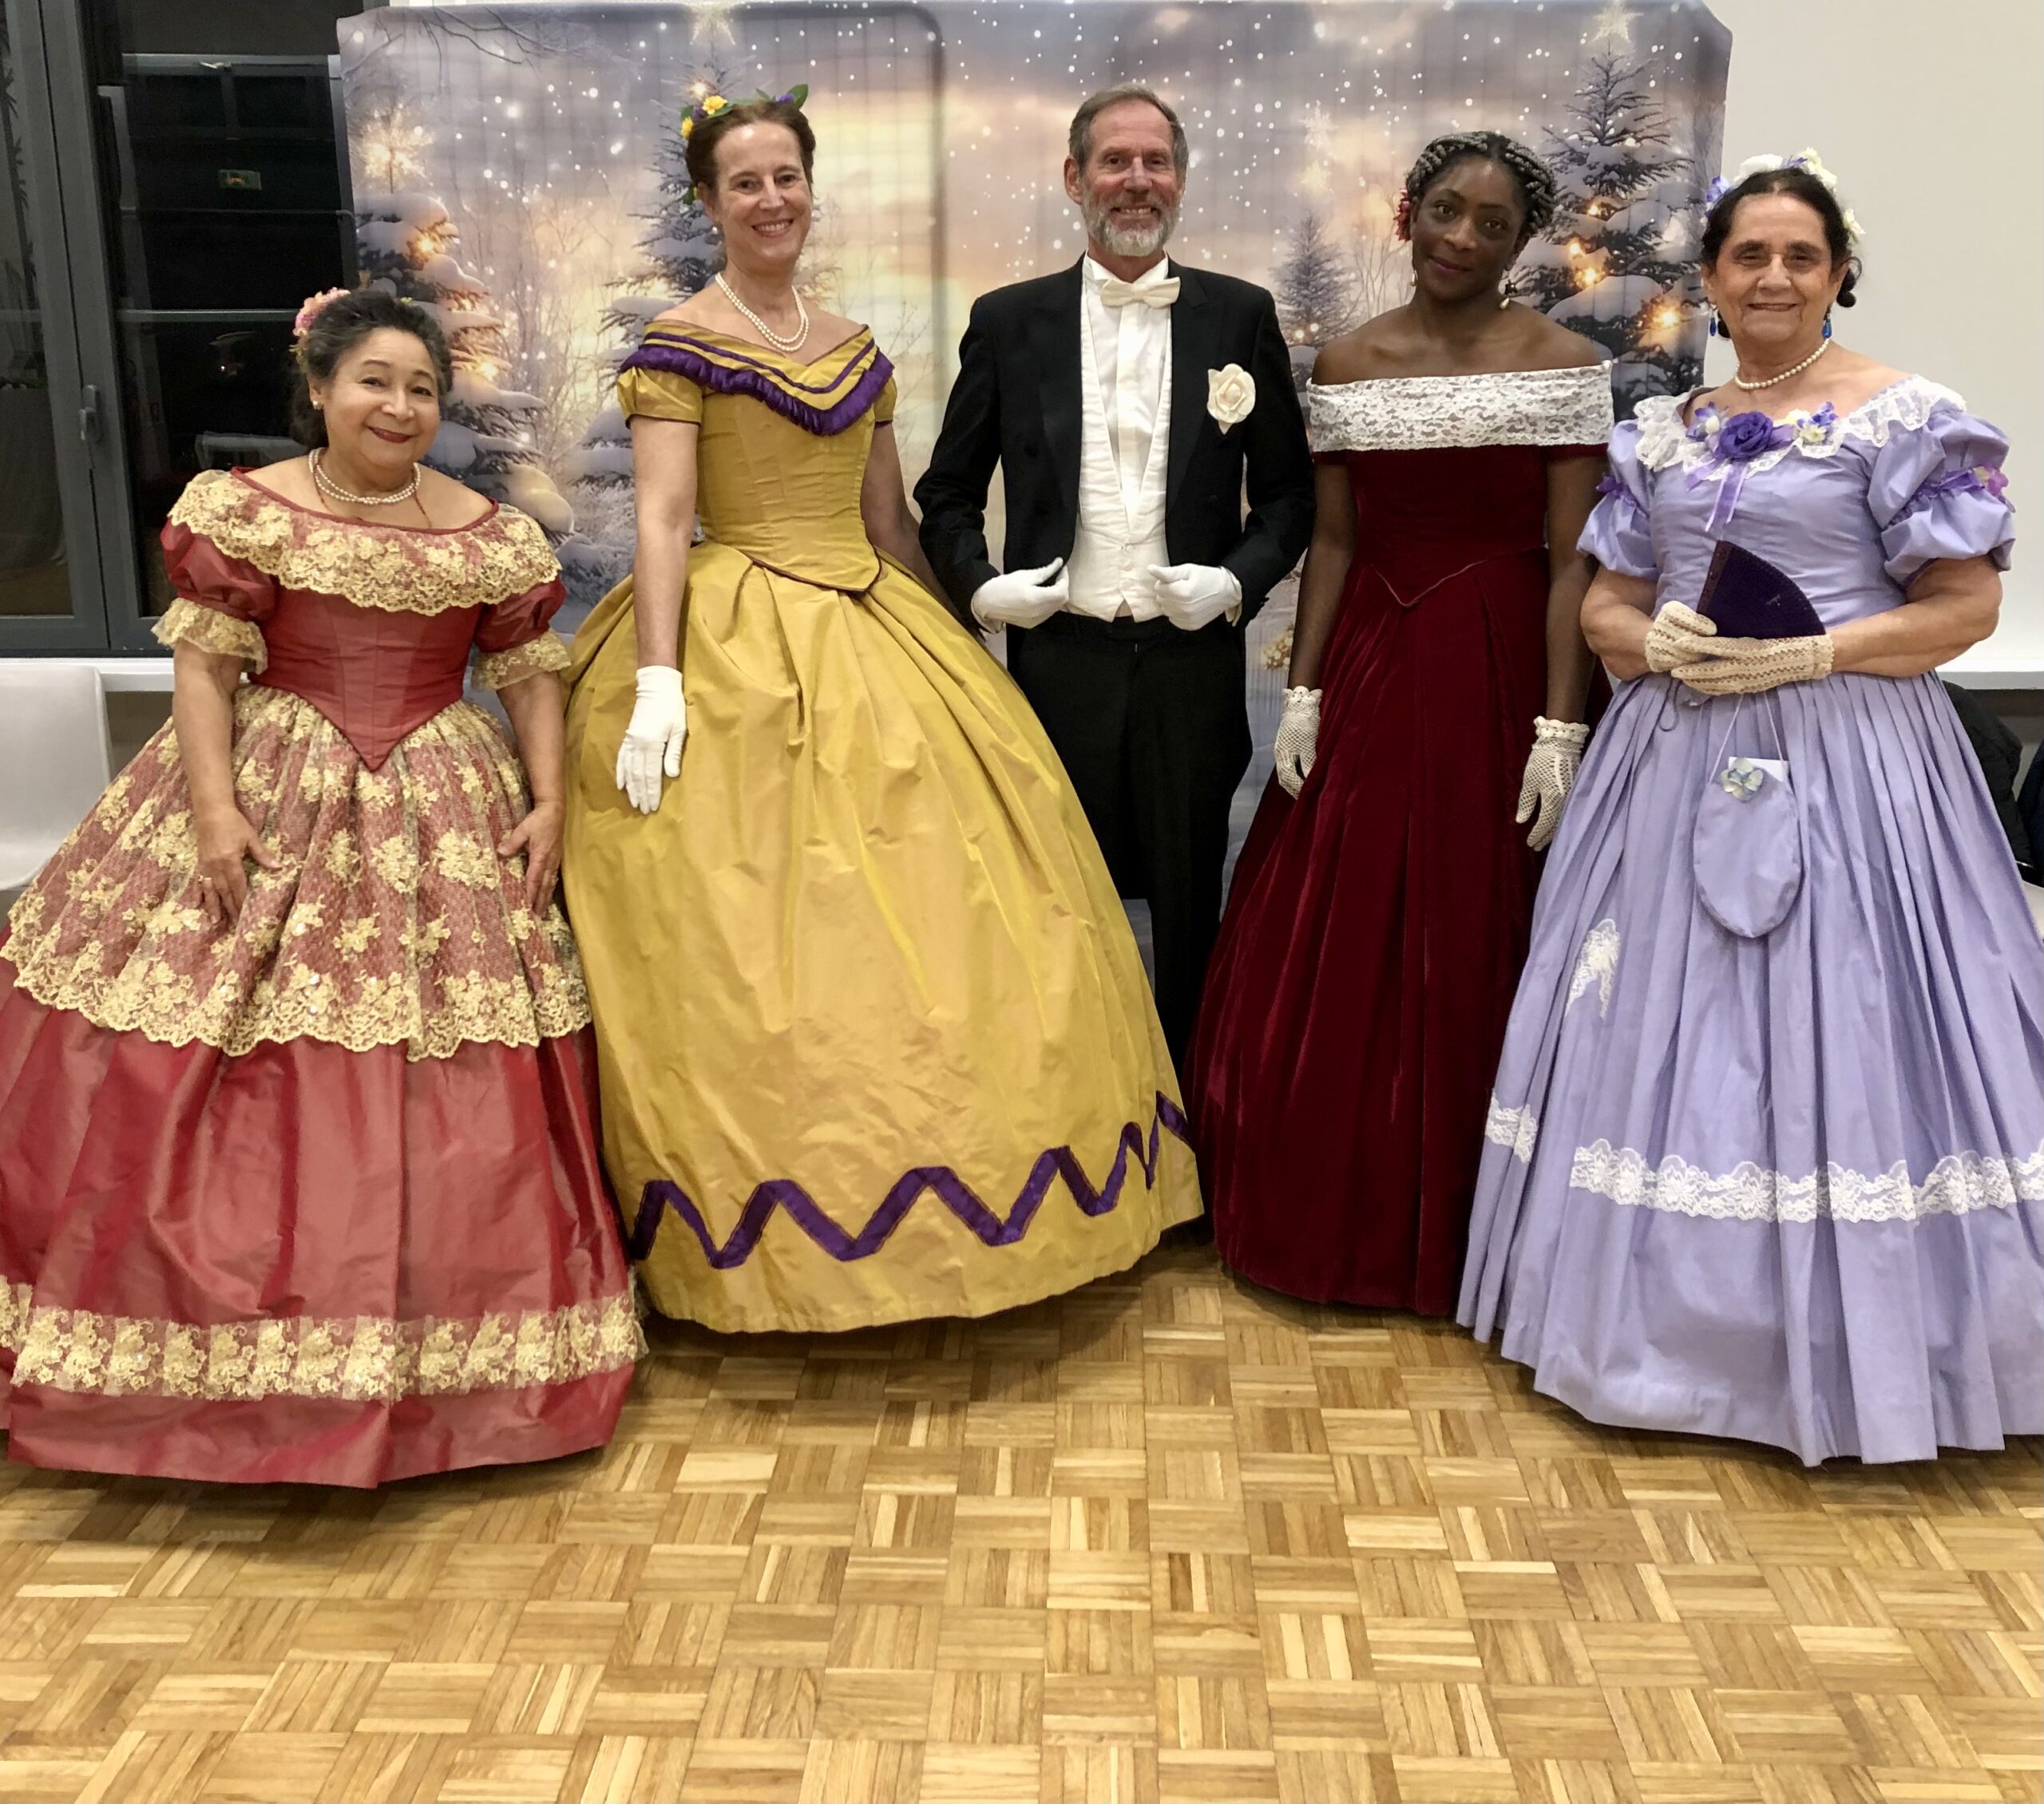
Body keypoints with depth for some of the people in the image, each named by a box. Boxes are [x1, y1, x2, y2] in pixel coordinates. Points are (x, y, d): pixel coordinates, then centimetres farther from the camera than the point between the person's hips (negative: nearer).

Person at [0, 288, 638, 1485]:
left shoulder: (492, 534, 5)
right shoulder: (242, 512, -1)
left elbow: (532, 672, 8)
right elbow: (204, 665, -3)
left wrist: (550, 800, -3)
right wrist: (214, 807, -13)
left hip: (442, 820, 2)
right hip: (270, 801, -1)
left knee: (455, 1100, 2)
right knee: (203, 1075, -1)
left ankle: (422, 1342, 20)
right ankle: (219, 1323, 17)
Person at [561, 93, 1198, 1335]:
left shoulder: (857, 349, 16)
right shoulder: (681, 343, -1)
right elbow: (663, 520, -9)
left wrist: (951, 654, 17)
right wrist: (656, 681, -19)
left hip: (876, 643, 6)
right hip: (736, 655, -6)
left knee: (932, 910, 4)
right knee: (752, 933, -7)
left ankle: (930, 1188, 18)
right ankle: (777, 1224, 7)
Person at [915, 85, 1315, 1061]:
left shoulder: (1241, 316, 6)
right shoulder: (1008, 320, 5)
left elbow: (1288, 490, 9)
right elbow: (947, 491, 11)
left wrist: (1241, 580, -7)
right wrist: (977, 586, -4)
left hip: (1192, 659, 0)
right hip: (1058, 656, 0)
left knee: (1189, 914, 10)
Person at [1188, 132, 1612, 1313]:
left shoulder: (1563, 364, -3)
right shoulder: (1348, 365, 8)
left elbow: (1573, 558, -7)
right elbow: (1332, 541, 8)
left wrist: (1558, 728, -13)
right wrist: (1303, 693, 1)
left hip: (1498, 676, -3)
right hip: (1368, 672, 4)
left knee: (1475, 956, 5)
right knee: (1332, 954, 7)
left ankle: (1470, 1229, 24)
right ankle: (1340, 1211, 27)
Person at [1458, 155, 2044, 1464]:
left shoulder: (1903, 418, -3)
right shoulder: (1660, 432, 12)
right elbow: (1606, 605, 13)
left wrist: (1805, 655, -16)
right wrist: (1650, 641, -9)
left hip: (1842, 763, -5)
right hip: (1678, 760, 5)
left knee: (1828, 1033, -4)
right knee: (1665, 1032, 8)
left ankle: (1847, 1349, 14)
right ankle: (1673, 1316, 24)